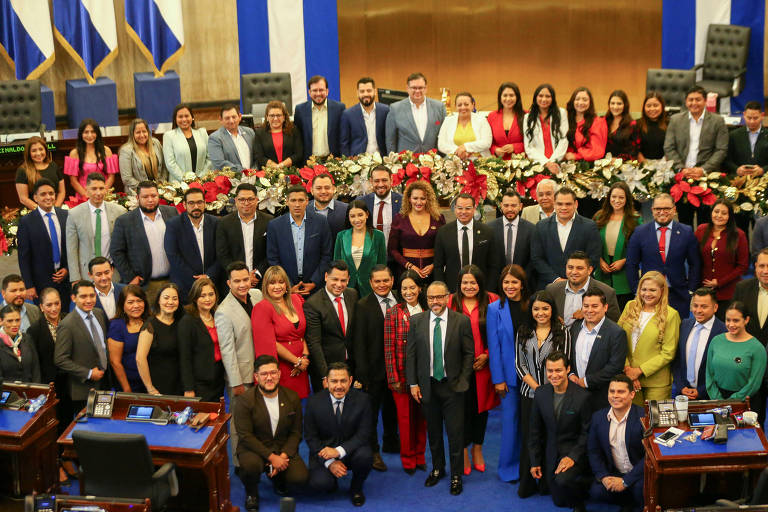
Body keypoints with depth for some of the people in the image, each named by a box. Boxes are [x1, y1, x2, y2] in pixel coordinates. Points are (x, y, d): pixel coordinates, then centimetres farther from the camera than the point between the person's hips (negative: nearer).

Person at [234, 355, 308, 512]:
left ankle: (277, 477, 16)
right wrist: (271, 457, -22)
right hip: (254, 448, -3)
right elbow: (245, 436, -15)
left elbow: (295, 433, 4)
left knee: (301, 477, -20)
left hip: (283, 448, 3)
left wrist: (283, 456, -13)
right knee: (251, 465, -36)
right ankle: (251, 493, -1)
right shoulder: (244, 400, -11)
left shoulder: (292, 398, 0)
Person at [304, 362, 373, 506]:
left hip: (351, 451, 0)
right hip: (324, 452, 0)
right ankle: (331, 481, 14)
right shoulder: (314, 402, -9)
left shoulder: (362, 400, -10)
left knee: (365, 456, -33)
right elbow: (311, 437, -4)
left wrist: (338, 451, -27)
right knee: (319, 483, -27)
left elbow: (364, 434, -12)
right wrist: (329, 463, -17)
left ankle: (356, 489, 1)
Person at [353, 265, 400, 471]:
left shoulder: (401, 301, 2)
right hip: (374, 367, -4)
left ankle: (391, 442, 39)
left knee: (393, 407, 19)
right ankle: (372, 451, 23)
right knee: (371, 410, 8)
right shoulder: (363, 306, -9)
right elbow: (359, 343, -10)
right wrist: (362, 373, -14)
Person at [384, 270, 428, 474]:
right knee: (405, 415, 4)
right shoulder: (393, 313, -5)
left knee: (422, 415, 9)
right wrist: (393, 378, -9)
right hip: (403, 373, -3)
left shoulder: (427, 312, 5)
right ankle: (407, 459, 18)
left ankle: (420, 457, 23)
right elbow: (389, 348, -6)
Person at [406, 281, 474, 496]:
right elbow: (410, 354, 4)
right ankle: (437, 469, 32)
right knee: (433, 431, 14)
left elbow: (469, 354, -1)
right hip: (427, 385, 2)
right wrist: (413, 383, 0)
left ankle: (456, 475, 16)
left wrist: (463, 381, -6)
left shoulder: (461, 321, -5)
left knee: (455, 432, 2)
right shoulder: (416, 321, 1)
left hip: (453, 386, -2)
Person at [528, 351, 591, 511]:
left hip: (575, 452, -5)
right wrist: (535, 461, 4)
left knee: (562, 480, -32)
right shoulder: (541, 393, -3)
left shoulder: (582, 397, -17)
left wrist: (573, 457, -21)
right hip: (551, 454, 5)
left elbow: (587, 433, -11)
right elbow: (535, 430, 4)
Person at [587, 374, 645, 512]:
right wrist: (603, 476, -10)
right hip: (612, 472, 4)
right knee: (596, 492, -21)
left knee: (641, 490, -33)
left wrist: (626, 481, -19)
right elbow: (593, 451, 7)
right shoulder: (598, 417, 0)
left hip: (639, 472, -4)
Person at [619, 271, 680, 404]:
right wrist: (627, 368, -7)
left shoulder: (670, 315, -6)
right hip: (628, 378, 3)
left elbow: (668, 353, -8)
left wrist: (639, 370, -11)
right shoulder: (630, 306, 6)